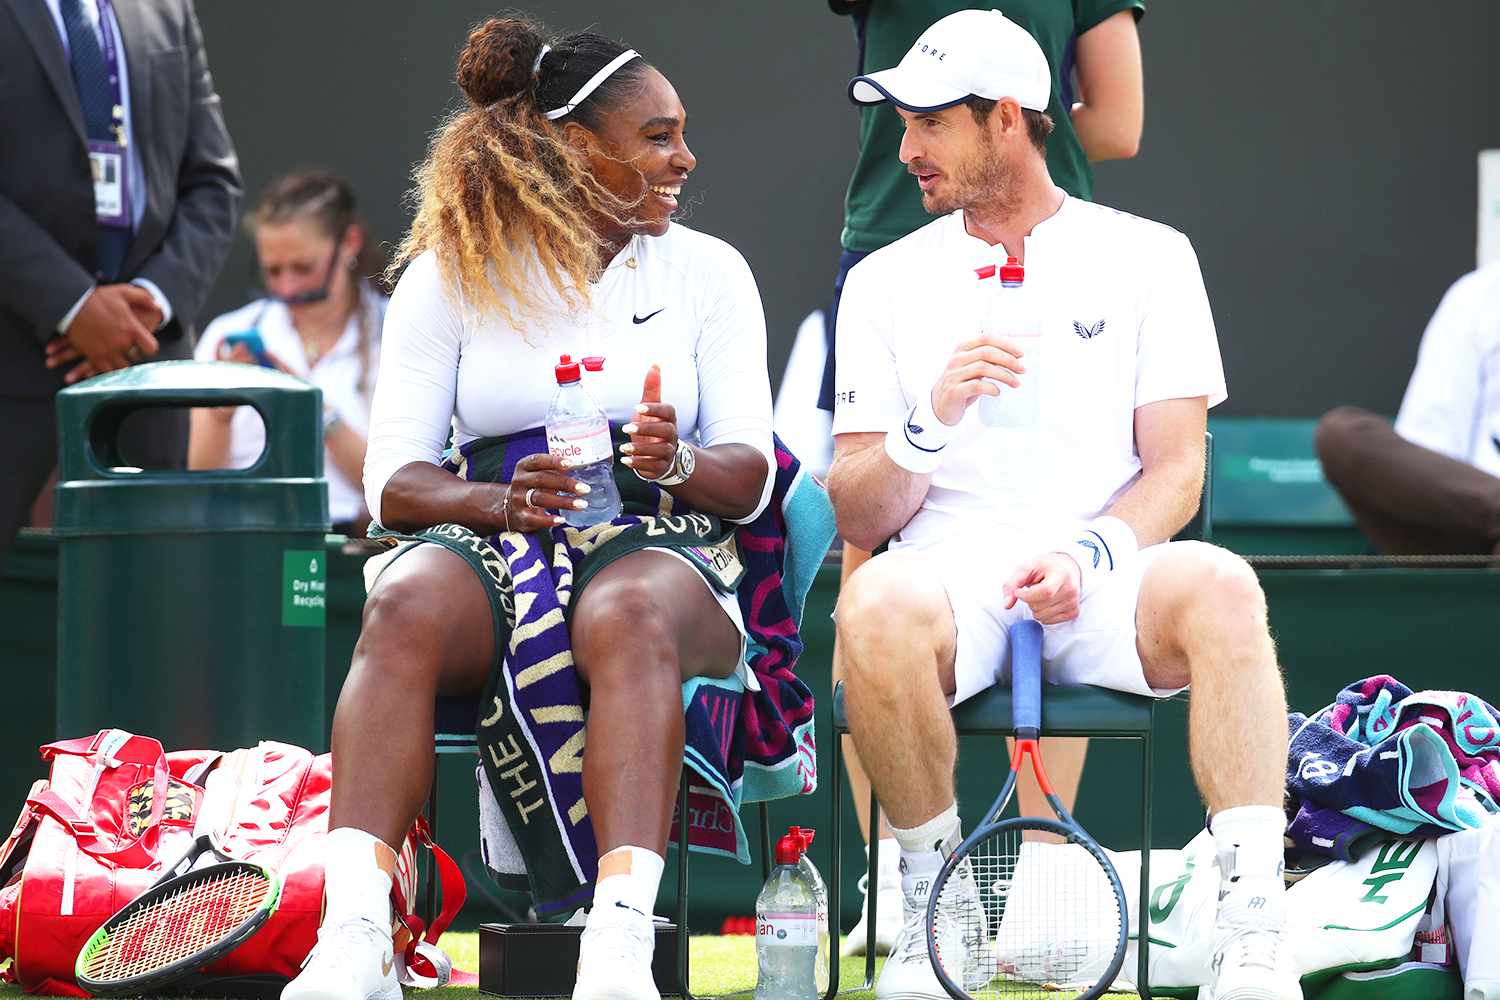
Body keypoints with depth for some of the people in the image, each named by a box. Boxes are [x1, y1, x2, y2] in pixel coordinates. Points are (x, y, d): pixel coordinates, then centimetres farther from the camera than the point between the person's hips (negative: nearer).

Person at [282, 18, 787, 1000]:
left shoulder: (707, 270, 14)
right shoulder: (450, 274, 11)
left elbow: (751, 475, 7)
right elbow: (394, 476, 5)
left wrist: (678, 461, -16)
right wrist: (501, 501, -16)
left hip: (659, 546, 0)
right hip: (485, 541, 0)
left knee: (630, 616, -38)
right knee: (407, 607, -35)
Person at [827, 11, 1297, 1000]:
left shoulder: (1149, 255, 11)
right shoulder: (888, 280, 14)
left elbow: (1176, 469, 4)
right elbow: (856, 516, 9)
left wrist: (1092, 553, -16)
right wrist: (931, 425, -12)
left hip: (1102, 579, 0)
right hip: (949, 574, 0)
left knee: (1218, 586, -35)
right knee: (876, 610, -36)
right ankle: (934, 903, -15)